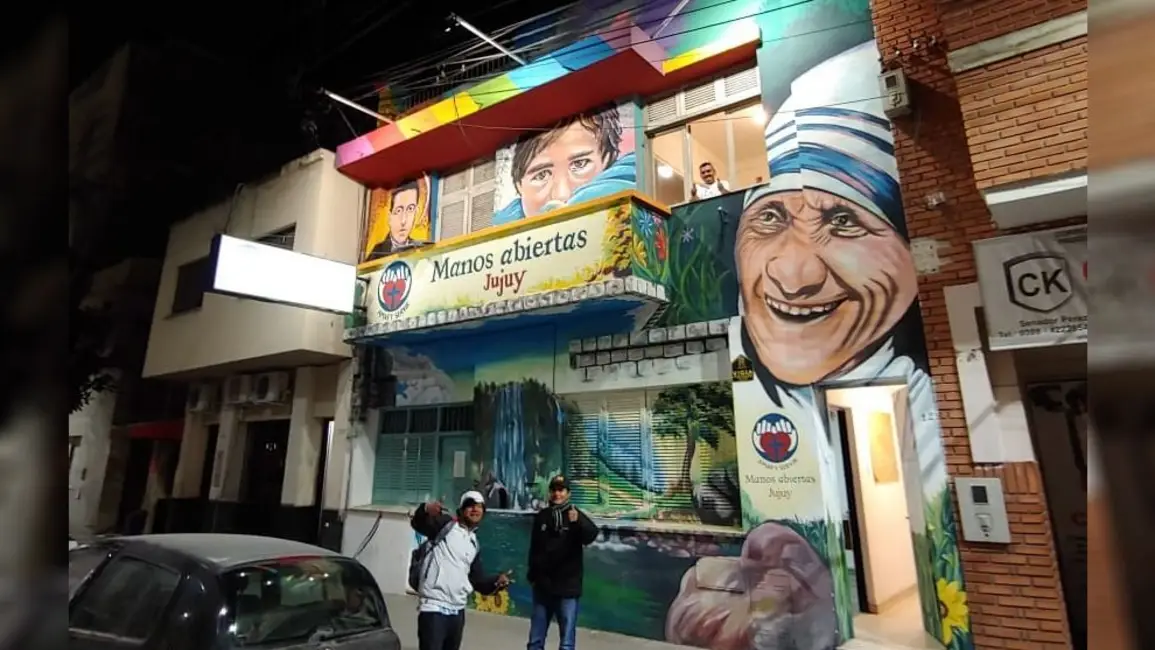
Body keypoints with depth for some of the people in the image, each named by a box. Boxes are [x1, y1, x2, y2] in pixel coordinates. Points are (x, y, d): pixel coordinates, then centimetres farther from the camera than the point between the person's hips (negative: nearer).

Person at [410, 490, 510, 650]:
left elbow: (478, 579, 15)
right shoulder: (445, 524, -4)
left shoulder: (474, 543, 16)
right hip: (434, 607, -7)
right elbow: (418, 523, -20)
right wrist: (426, 509, -42)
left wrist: (496, 581, -4)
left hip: (457, 610, 8)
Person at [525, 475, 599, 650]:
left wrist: (578, 522, -48)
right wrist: (532, 576, 15)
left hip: (567, 587, -3)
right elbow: (534, 549, 13)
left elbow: (591, 535, -29)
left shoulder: (576, 515, -9)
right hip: (543, 586, 4)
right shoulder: (541, 516, 2)